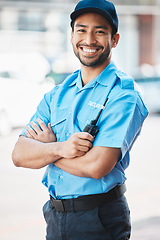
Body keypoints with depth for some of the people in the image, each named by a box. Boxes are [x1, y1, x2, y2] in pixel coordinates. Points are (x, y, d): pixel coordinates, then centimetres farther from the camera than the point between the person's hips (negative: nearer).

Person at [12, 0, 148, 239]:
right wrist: (60, 148, -21)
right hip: (54, 217, 5)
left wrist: (46, 147, -8)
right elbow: (19, 154, -2)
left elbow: (97, 166, -23)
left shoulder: (123, 95, -12)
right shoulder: (57, 95, 7)